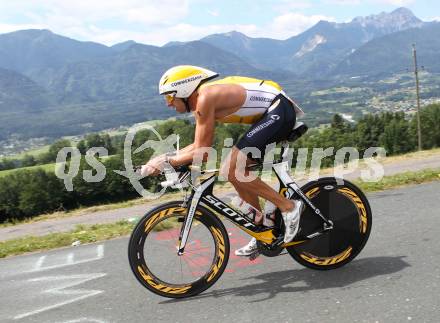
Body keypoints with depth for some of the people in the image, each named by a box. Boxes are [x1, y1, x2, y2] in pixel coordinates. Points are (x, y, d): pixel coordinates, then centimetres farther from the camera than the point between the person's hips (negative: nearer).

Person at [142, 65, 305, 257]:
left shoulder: (205, 98, -17)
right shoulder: (199, 102, 12)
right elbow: (198, 145, 17)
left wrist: (167, 162, -10)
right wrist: (164, 158, 9)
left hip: (278, 112, -10)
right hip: (271, 113, 10)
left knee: (231, 171, -15)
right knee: (237, 173, 11)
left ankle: (288, 207, -6)